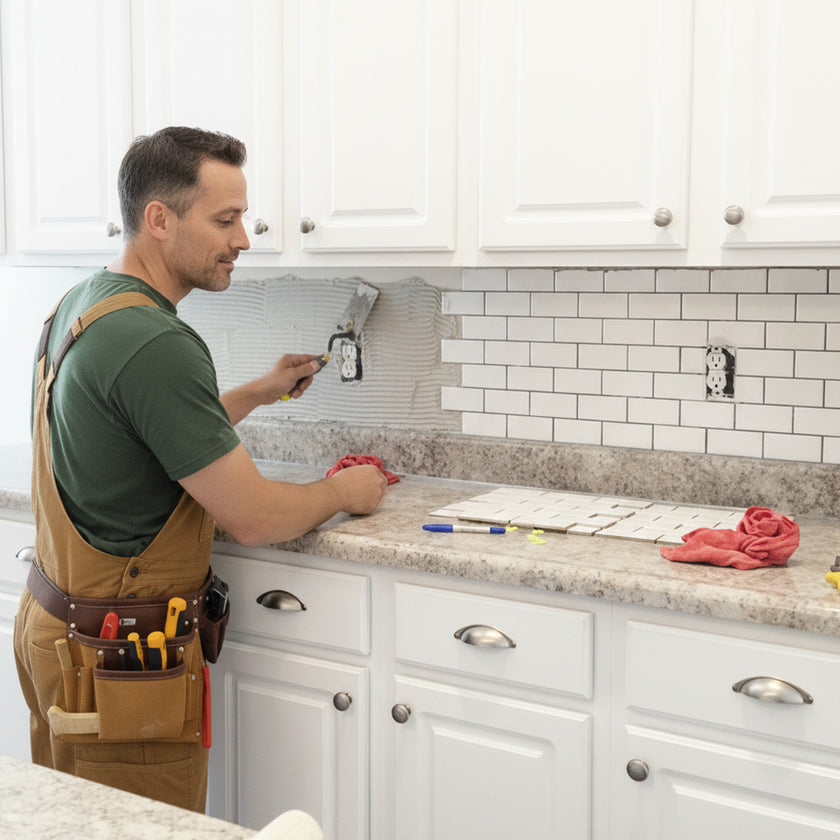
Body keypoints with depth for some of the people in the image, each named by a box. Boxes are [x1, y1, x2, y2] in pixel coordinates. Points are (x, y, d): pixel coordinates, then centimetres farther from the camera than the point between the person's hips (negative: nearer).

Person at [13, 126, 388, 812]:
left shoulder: (77, 307, 6)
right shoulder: (153, 343, -25)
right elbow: (254, 519, -22)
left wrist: (260, 392, 19)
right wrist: (343, 492, -3)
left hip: (52, 621, 10)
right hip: (120, 659, -10)